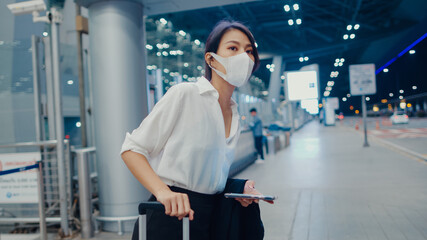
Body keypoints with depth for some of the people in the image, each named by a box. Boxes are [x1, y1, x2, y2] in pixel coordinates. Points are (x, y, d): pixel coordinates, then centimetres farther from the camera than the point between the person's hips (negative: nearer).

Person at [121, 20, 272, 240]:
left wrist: (238, 188, 1)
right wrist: (163, 191, -26)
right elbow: (131, 150, -12)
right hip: (170, 217, -6)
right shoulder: (183, 94, -12)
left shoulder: (234, 117, 9)